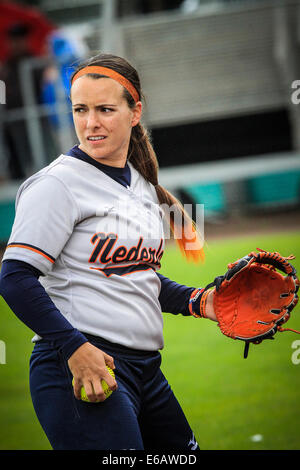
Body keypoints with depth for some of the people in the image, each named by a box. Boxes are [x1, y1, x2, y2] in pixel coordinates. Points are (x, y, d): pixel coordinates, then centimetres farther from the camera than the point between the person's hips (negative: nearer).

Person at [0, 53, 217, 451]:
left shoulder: (143, 184, 15)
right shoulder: (58, 183, -9)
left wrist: (197, 302, 10)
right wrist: (75, 347, -21)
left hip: (146, 371, 8)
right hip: (79, 370, -8)